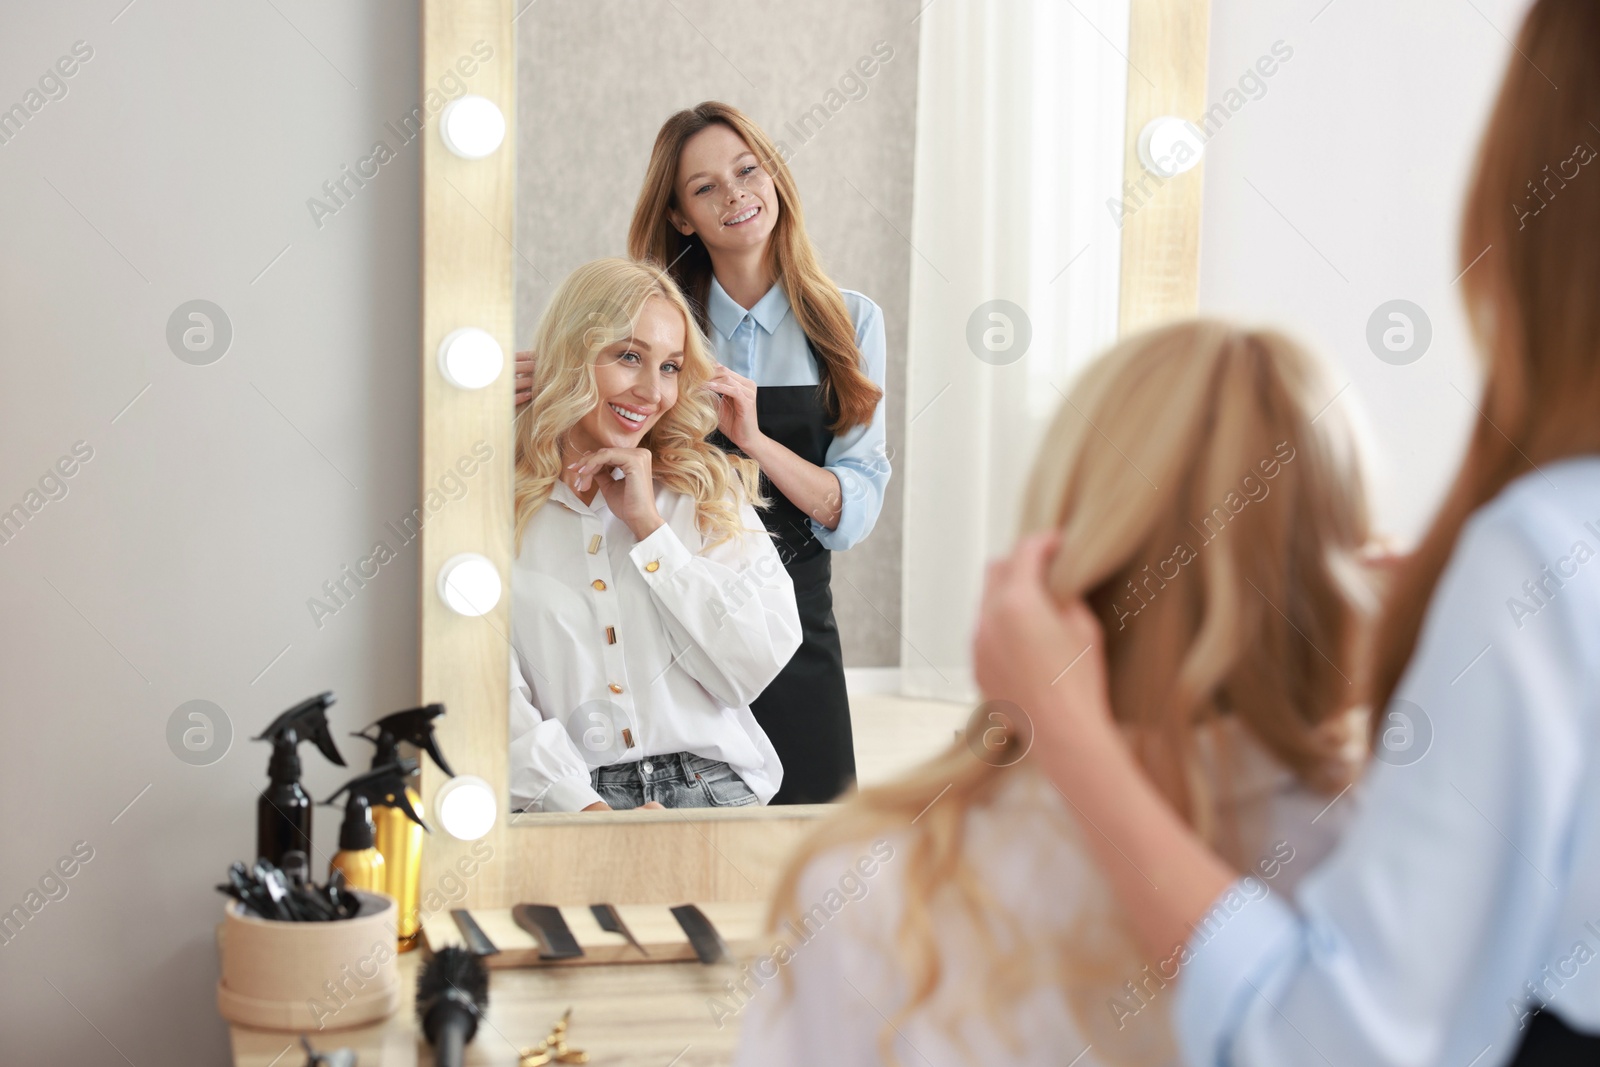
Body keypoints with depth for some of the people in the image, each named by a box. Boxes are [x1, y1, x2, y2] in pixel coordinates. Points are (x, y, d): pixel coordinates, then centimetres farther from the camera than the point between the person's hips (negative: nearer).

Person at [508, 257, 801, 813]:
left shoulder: (709, 490, 14)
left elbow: (759, 664, 2)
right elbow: (498, 705, -5)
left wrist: (650, 526, -1)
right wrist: (588, 811, -21)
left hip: (712, 789, 2)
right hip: (571, 801, -2)